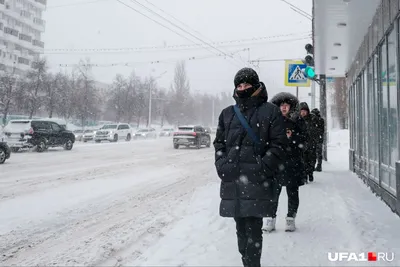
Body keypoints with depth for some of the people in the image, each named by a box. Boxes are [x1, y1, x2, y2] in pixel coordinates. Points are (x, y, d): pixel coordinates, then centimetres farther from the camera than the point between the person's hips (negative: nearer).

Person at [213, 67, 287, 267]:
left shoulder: (270, 111, 3)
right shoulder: (227, 113, 16)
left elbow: (278, 144, -3)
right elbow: (219, 142, 17)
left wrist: (262, 168, -13)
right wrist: (222, 165, 0)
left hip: (257, 180, -4)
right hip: (232, 179, 5)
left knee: (253, 227, -8)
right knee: (241, 226, 12)